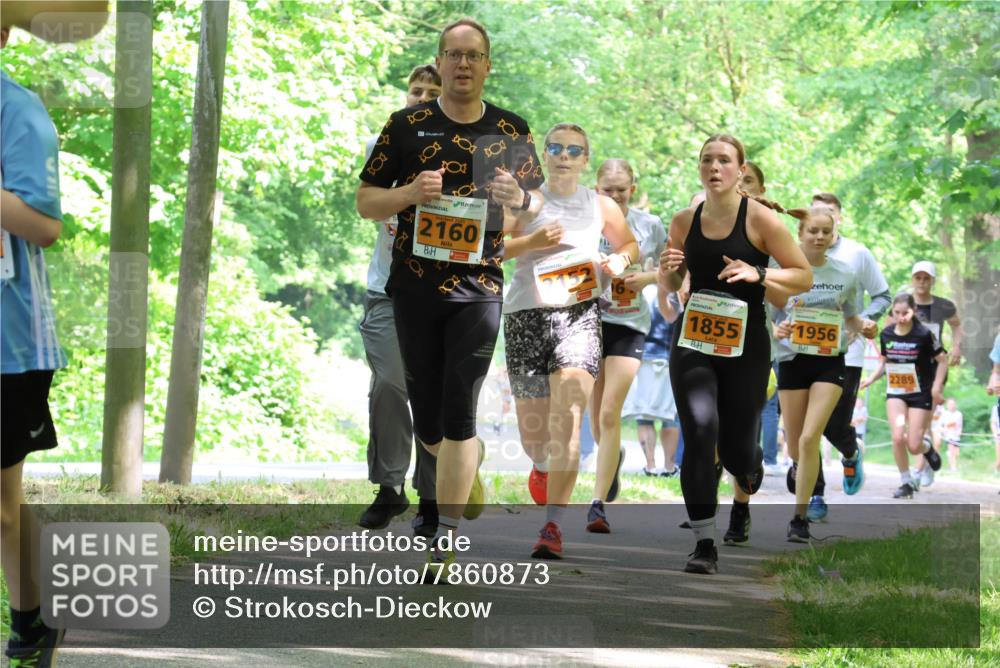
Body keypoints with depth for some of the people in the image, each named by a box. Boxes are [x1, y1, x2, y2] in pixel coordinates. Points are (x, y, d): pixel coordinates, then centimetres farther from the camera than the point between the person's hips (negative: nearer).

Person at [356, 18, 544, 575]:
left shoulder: (512, 131, 6)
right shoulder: (407, 126, 3)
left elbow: (537, 201, 15)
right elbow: (366, 201, 5)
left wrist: (518, 198, -9)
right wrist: (411, 192, -15)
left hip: (479, 288, -1)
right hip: (415, 288, 1)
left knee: (458, 415, -9)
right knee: (427, 416, 8)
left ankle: (446, 539, -6)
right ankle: (472, 460, 42)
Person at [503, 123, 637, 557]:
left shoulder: (600, 206, 11)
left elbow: (629, 244, 25)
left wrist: (620, 259, 3)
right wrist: (533, 241, -15)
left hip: (579, 313, 0)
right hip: (527, 313, 1)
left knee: (568, 419, -19)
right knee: (532, 429, 9)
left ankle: (553, 526, -24)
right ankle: (541, 465, 49)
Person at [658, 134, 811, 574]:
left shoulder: (760, 219, -7)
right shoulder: (684, 222, 3)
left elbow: (804, 277, -4)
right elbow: (670, 287, 17)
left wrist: (758, 274, -20)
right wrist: (667, 271, -7)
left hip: (745, 347, -2)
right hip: (692, 343, 2)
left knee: (736, 450, 5)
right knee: (699, 430, -19)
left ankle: (751, 470, 46)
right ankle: (704, 543, -14)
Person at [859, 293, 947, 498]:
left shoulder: (923, 335, -15)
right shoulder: (886, 334, -3)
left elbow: (942, 360, -7)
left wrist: (936, 389, -11)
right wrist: (871, 379, -2)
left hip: (920, 394, -3)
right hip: (895, 393, 3)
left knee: (913, 446, -6)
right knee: (898, 437, -17)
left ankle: (927, 448, 33)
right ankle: (907, 482, 1)